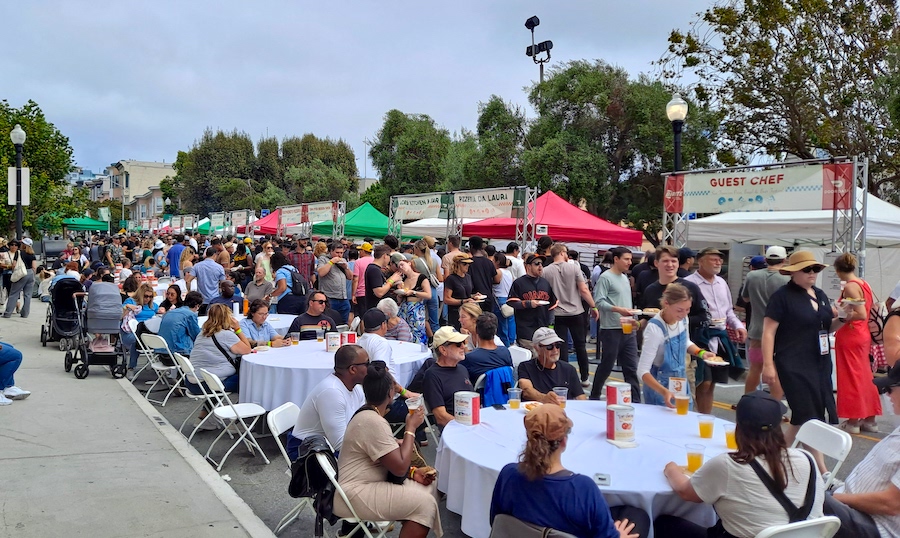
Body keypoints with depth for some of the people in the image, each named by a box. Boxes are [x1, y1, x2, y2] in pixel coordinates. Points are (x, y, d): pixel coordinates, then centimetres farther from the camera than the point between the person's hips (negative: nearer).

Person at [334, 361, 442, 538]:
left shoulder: (369, 414, 9)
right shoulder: (374, 422, -23)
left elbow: (393, 459, 15)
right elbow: (399, 468, -22)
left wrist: (413, 472, -1)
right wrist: (410, 428, -14)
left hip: (363, 484, 10)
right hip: (353, 496, -10)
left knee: (429, 486, 6)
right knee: (424, 503, -16)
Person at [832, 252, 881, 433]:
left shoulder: (850, 286, -17)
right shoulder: (864, 284, 9)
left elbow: (861, 314, -23)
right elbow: (870, 310, 15)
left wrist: (840, 316, -12)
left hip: (850, 335, -9)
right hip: (863, 335, 9)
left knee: (851, 377, 0)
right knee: (864, 377, 14)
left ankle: (853, 421, 7)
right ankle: (869, 419, 22)